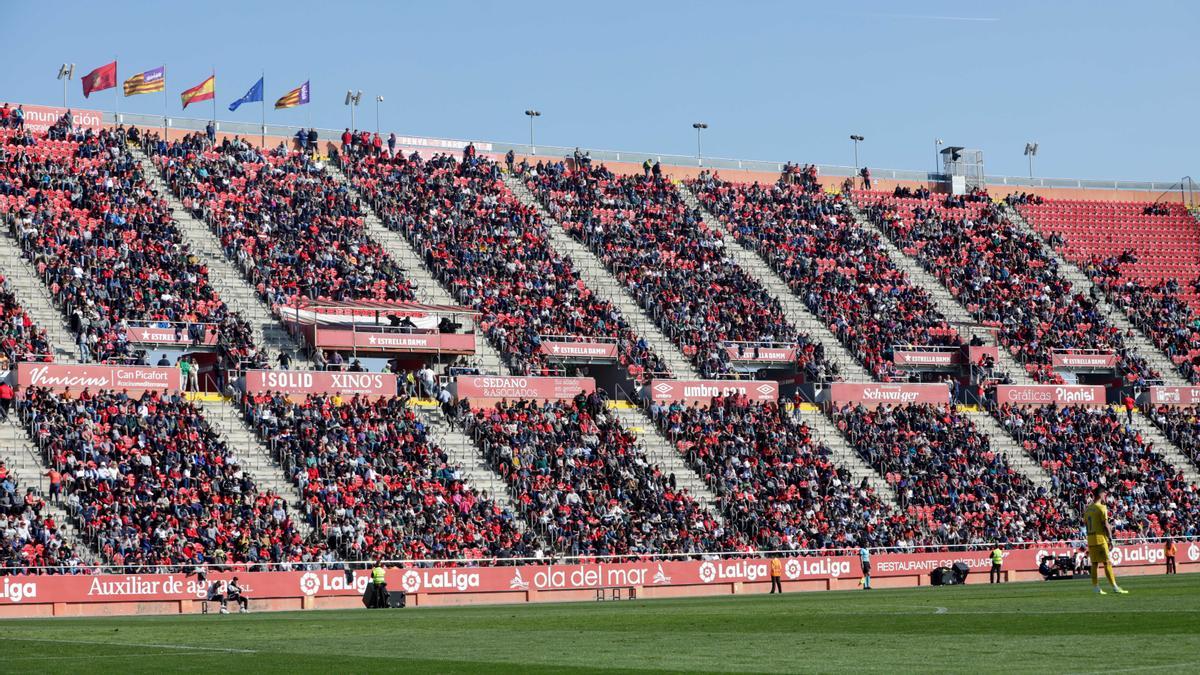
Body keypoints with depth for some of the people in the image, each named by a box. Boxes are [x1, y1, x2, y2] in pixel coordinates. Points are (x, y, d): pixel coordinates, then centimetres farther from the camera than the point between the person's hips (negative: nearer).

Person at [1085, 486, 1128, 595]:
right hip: (1100, 538, -7)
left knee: (1094, 563, 8)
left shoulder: (1088, 508, 13)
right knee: (1107, 562, -6)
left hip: (1090, 539, 7)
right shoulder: (1101, 508, -10)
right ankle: (1114, 587, -6)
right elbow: (1105, 525, -14)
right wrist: (1110, 539, -9)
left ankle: (1096, 587, 8)